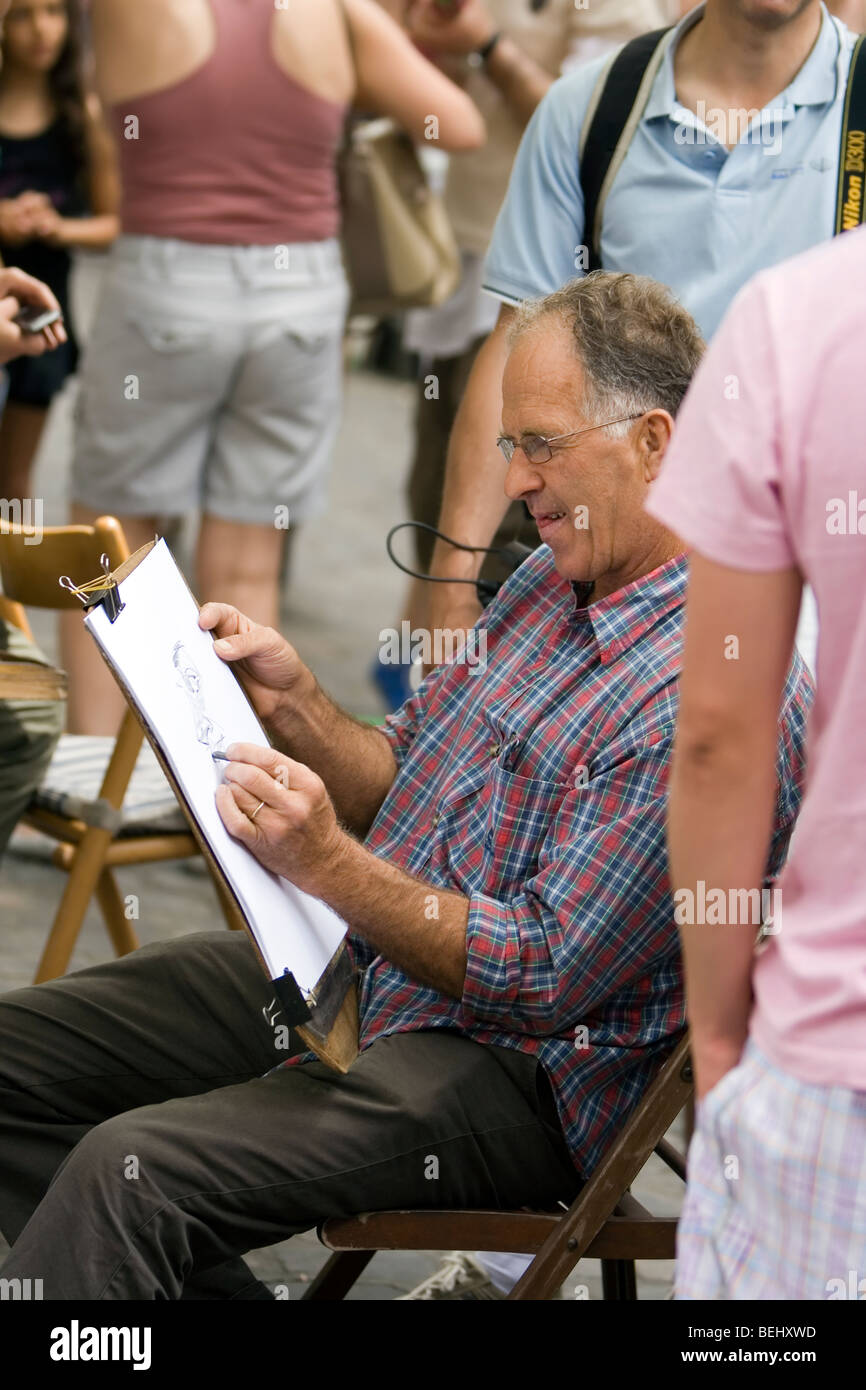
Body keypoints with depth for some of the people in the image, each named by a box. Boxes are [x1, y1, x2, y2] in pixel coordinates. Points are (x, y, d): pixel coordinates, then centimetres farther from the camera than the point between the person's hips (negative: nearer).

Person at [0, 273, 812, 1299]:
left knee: (130, 1167, -27)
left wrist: (326, 865, -26)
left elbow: (545, 978, -21)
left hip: (511, 1071, -10)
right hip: (352, 966, 10)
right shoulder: (552, 580, 9)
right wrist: (293, 703, -2)